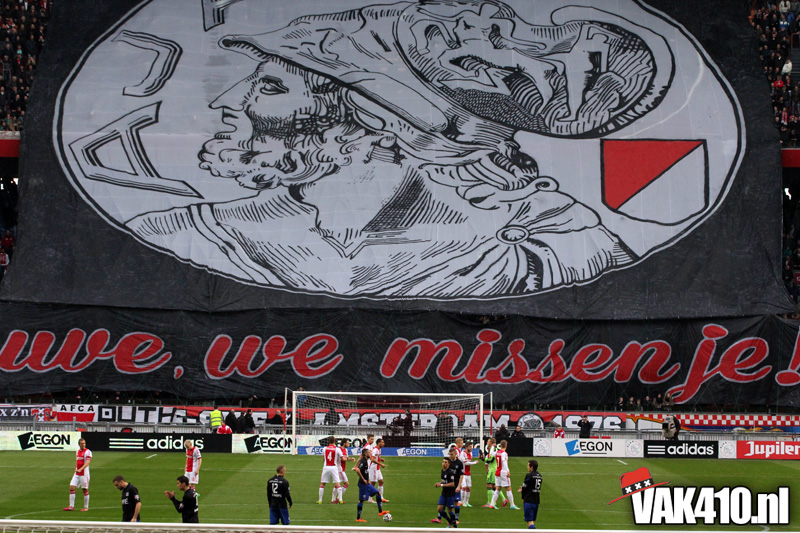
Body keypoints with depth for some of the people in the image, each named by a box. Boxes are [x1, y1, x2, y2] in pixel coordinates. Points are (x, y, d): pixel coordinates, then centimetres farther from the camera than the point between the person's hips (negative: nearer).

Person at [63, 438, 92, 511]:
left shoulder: (88, 452, -10)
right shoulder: (77, 452, 13)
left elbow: (87, 462, -21)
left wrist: (80, 469, -33)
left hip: (84, 474, -7)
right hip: (77, 474, 7)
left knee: (85, 490, -1)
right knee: (72, 487, -2)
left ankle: (86, 507, 9)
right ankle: (71, 506, 0)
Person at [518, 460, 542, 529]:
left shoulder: (529, 475, -13)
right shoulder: (539, 476, 9)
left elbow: (524, 487, -6)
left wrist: (523, 498, 11)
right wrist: (523, 489, 23)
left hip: (528, 502, -7)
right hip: (536, 502, 7)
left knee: (530, 521, -9)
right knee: (533, 521, 15)